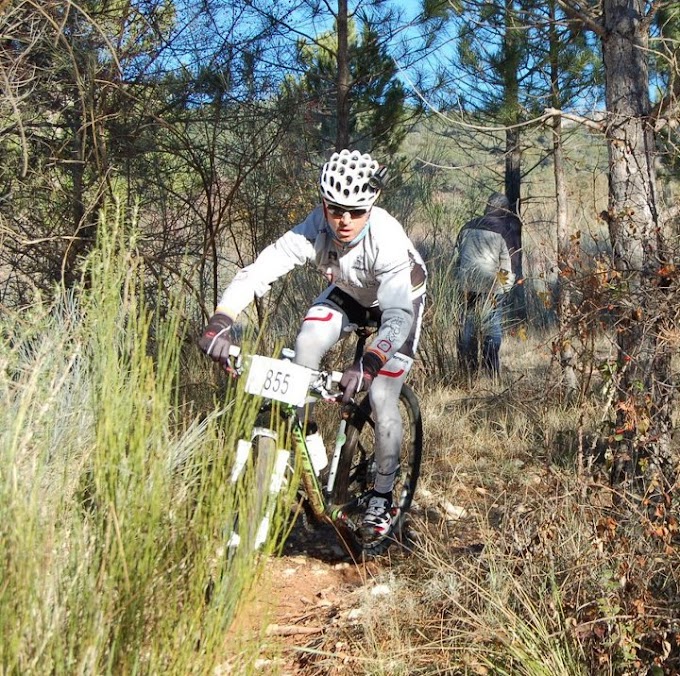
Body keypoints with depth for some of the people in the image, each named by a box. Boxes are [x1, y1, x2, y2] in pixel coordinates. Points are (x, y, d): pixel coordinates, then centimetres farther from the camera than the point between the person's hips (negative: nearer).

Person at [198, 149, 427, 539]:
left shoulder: (387, 239, -40)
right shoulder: (314, 231, -32)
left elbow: (397, 316, -47)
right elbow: (258, 272, -38)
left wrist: (368, 365, -63)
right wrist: (221, 321, -53)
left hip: (400, 300, -4)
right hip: (348, 294, 4)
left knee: (382, 398, -13)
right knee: (307, 344, -25)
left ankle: (383, 496, 7)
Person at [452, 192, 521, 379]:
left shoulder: (468, 228, 10)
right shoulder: (506, 231, -5)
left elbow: (456, 258, 16)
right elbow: (510, 265, -5)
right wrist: (507, 287, 9)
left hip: (467, 288, 4)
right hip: (492, 289, -4)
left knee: (466, 330, 11)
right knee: (492, 331, 0)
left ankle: (468, 374, 15)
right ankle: (492, 376, -3)